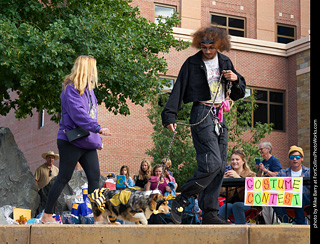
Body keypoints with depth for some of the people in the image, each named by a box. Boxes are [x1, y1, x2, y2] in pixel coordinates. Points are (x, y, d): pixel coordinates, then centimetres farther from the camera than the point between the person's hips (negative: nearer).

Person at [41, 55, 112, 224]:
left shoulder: (88, 89, 17)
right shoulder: (71, 89, -10)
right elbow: (78, 114, -21)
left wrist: (98, 140, 17)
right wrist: (98, 128, -26)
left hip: (88, 142, 8)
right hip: (72, 141, -8)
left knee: (94, 177, 0)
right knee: (64, 178, -3)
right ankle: (47, 215, 7)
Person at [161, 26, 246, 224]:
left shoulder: (225, 62, 14)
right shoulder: (192, 63, 0)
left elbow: (239, 94, 20)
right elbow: (178, 90, -2)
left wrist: (236, 79, -2)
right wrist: (170, 117, -11)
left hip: (220, 116, 6)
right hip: (202, 114, -6)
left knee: (220, 167, 2)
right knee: (212, 163, -18)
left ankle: (210, 214, 7)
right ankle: (181, 202, -7)